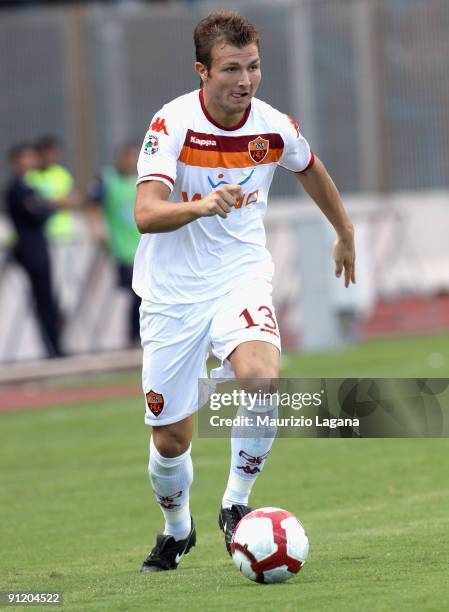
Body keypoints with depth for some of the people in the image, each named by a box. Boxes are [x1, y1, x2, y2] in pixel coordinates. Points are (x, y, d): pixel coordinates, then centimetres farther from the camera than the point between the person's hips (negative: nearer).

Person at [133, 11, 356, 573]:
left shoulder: (274, 127, -7)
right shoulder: (173, 124, -18)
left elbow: (309, 169, 18)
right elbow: (146, 214, -30)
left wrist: (345, 233, 32)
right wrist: (201, 205, -49)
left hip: (241, 278, 1)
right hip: (172, 291, -1)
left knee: (262, 378, -30)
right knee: (170, 438, 3)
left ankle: (235, 505, -10)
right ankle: (176, 528, 35)